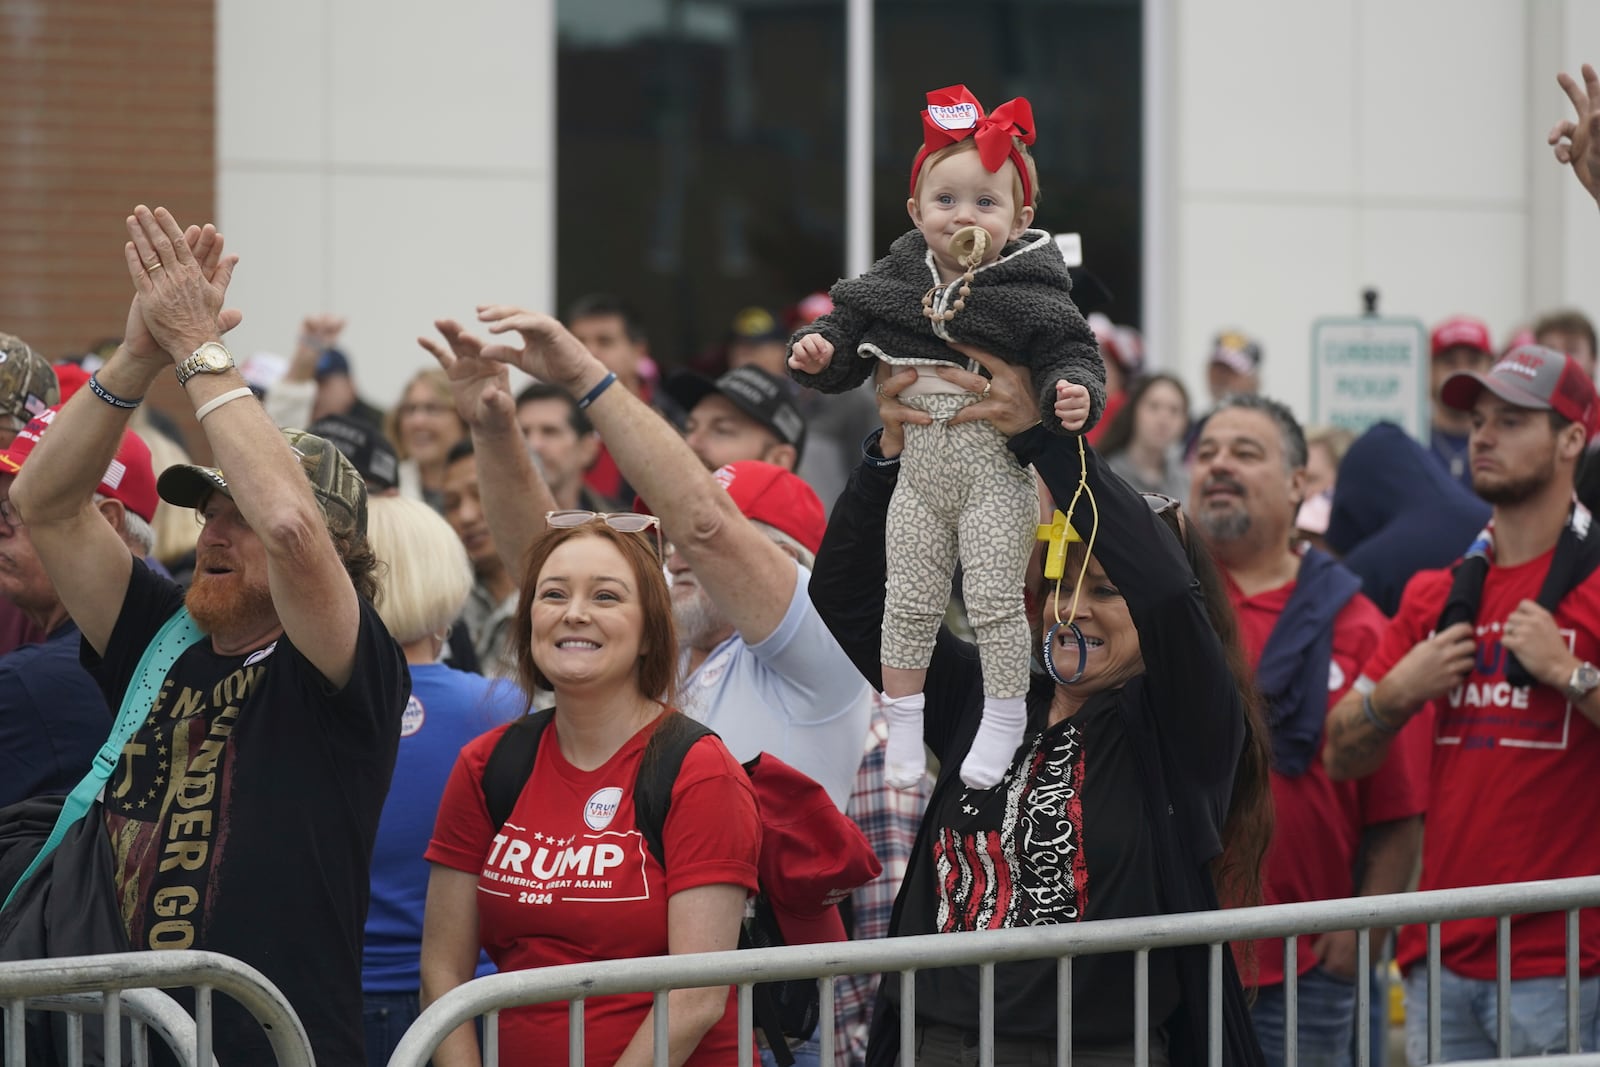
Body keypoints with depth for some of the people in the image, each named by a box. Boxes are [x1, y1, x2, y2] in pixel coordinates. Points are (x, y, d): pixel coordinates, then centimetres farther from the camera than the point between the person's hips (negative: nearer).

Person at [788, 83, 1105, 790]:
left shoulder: (1029, 293, -11)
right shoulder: (897, 280, 1)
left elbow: (1071, 354, -10)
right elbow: (851, 333, 9)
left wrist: (1073, 392, -31)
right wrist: (817, 349, -11)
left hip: (996, 473, -4)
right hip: (921, 470, 4)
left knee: (994, 601, -2)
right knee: (909, 603, 9)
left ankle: (1003, 725, 12)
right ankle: (902, 727, 19)